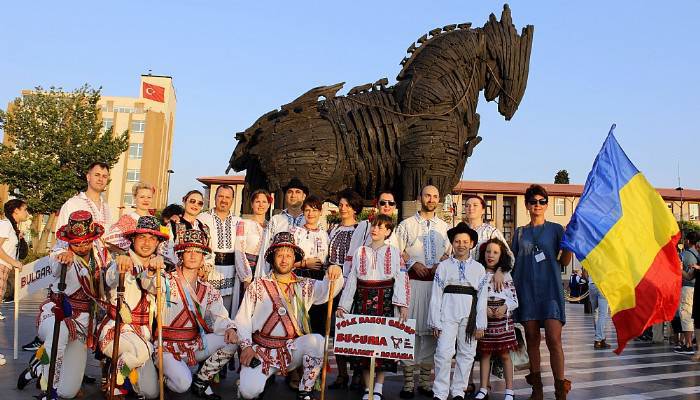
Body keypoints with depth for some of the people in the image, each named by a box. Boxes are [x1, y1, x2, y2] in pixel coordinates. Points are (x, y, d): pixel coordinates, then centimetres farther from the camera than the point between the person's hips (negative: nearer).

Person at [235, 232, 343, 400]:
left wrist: (334, 274, -30)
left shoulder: (304, 285, 8)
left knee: (317, 340, -29)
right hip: (261, 349, -1)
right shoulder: (258, 285, 5)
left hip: (293, 349, 1)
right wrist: (246, 346, -8)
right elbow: (242, 318, 4)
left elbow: (329, 289, -8)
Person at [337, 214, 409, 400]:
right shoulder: (360, 252, 12)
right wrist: (343, 305, 4)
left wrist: (403, 304, -14)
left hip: (385, 300, -2)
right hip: (363, 299, 2)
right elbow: (351, 280, 10)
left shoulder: (394, 252, 5)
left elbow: (401, 278, -3)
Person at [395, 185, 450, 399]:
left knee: (431, 329, 4)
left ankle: (425, 381, 13)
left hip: (437, 283, 3)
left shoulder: (444, 226, 15)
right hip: (413, 282, -2)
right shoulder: (407, 224, 7)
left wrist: (440, 265, -4)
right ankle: (408, 382, 1)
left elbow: (449, 252, 14)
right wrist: (413, 264, -8)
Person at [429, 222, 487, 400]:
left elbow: (482, 298, 6)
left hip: (469, 314, 2)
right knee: (444, 353, -8)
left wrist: (480, 325, 2)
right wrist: (435, 322, -2)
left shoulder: (479, 269, 9)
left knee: (467, 354, 7)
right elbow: (436, 295, 2)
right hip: (448, 313, -2)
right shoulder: (443, 266, 5)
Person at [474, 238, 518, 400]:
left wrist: (504, 307, -12)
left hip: (503, 317, 0)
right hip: (483, 316, 0)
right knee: (485, 353, 5)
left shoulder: (506, 274, 6)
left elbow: (514, 299, 4)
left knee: (504, 354, 4)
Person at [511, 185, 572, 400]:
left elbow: (565, 261, 1)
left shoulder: (556, 229, 6)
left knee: (554, 338, -11)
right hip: (526, 289, 3)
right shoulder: (520, 232, 13)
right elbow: (513, 261, 17)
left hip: (550, 289, -3)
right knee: (532, 338, 6)